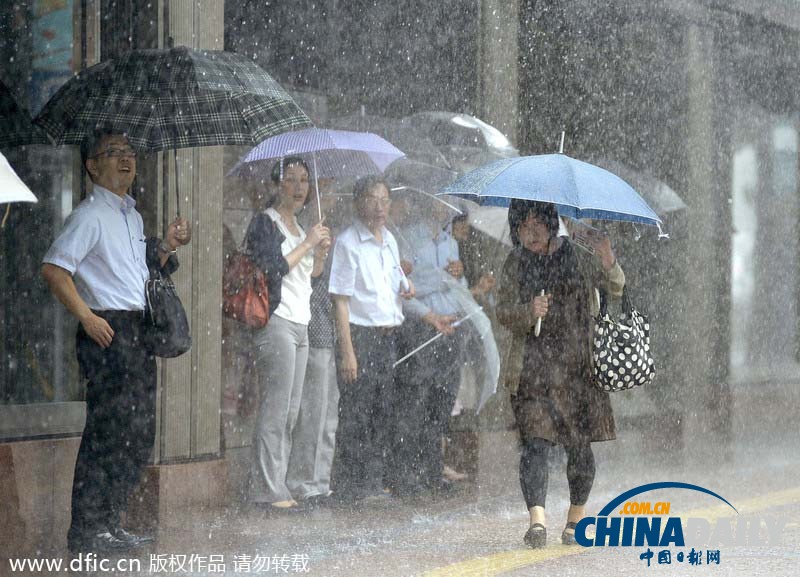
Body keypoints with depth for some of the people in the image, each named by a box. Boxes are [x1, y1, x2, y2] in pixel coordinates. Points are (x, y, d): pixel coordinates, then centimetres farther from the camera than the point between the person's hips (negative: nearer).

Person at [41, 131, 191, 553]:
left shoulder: (132, 216, 18)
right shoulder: (91, 215, -10)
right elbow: (53, 269, -17)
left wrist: (167, 247, 12)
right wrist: (87, 317, -20)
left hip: (138, 330, 9)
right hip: (108, 330, -9)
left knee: (138, 434, 11)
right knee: (109, 433, -9)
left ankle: (107, 525, 19)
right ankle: (87, 531, -4)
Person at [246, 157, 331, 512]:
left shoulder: (299, 227, 20)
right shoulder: (264, 223, -4)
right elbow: (270, 269, -16)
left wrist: (321, 253, 5)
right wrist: (307, 244, -10)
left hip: (300, 324, 8)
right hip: (276, 321, -8)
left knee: (290, 412, 5)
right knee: (275, 409, -11)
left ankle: (275, 485, 7)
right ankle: (267, 489, -11)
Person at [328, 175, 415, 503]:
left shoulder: (389, 239, 14)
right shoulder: (348, 242, -9)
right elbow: (340, 300, -13)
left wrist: (406, 286, 5)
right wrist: (347, 351, -18)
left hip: (388, 335, 7)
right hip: (360, 334, -7)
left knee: (383, 415, 10)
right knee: (355, 416, -5)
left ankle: (373, 483, 18)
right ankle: (347, 489, 1)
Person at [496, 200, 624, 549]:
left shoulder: (578, 256, 5)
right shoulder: (515, 265, 7)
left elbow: (616, 289, 8)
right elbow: (503, 312, 1)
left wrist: (608, 265, -15)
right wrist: (529, 311, -20)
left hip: (578, 365, 1)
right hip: (533, 368, 0)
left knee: (579, 444, 4)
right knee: (535, 441, -13)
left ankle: (576, 519, 17)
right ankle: (537, 520, -21)